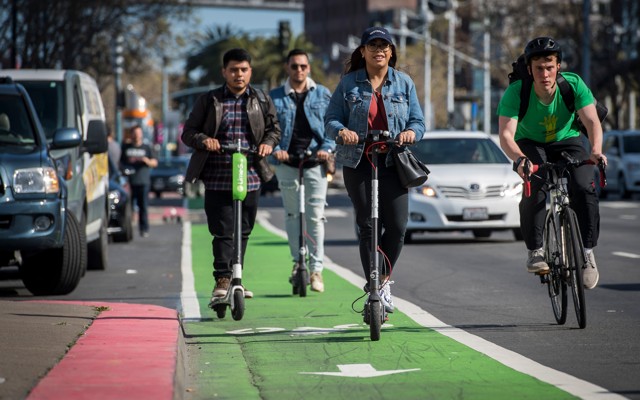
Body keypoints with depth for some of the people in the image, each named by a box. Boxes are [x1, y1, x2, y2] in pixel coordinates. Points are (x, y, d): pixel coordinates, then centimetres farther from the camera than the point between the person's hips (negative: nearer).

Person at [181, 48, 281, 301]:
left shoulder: (262, 101, 11)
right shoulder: (209, 101, 6)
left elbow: (274, 128, 17)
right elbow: (188, 132, 6)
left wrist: (268, 142, -4)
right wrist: (203, 140, -15)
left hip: (250, 178, 2)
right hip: (217, 179, -2)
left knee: (243, 231, 8)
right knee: (222, 231, -10)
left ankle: (234, 279, 18)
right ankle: (222, 279, -9)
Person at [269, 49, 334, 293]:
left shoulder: (323, 95, 9)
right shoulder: (275, 98, 8)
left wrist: (326, 148, -11)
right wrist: (275, 149, -14)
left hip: (315, 162, -1)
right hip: (287, 162, 1)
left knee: (316, 216, -5)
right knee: (291, 214, 6)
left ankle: (316, 269, -3)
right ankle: (298, 261, 19)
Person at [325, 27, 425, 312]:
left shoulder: (404, 83, 10)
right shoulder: (349, 83, 6)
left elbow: (418, 121, 9)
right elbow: (331, 118, 3)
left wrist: (411, 131, -14)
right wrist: (341, 130, -19)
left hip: (393, 162, 1)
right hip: (357, 163, -1)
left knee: (397, 225, -9)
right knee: (367, 226, -2)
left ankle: (384, 279, 14)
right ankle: (374, 287, 5)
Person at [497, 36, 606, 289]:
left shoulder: (573, 84, -25)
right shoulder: (516, 93, -28)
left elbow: (592, 121, -29)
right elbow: (506, 134, -35)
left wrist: (596, 150, -50)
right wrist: (519, 160, -55)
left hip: (567, 140, 1)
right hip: (531, 144, -1)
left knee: (584, 188, -24)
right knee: (535, 187, -30)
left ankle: (587, 252, -11)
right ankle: (535, 250, -15)